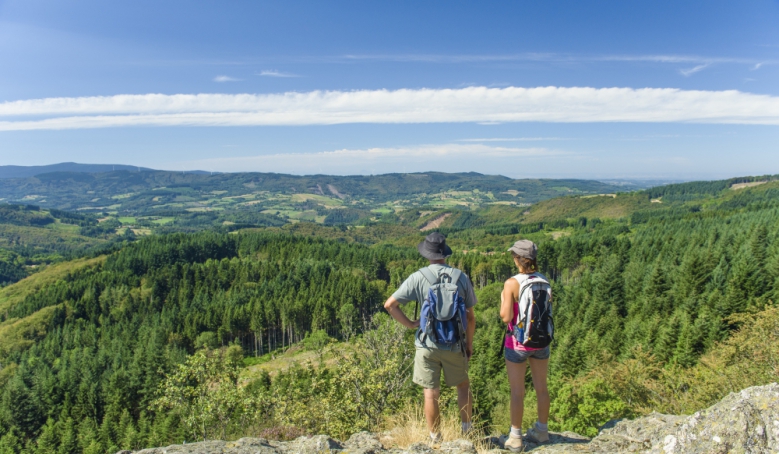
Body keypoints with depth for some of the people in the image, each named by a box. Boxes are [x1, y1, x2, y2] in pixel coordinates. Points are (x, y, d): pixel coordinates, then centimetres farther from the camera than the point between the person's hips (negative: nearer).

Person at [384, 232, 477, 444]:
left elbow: (389, 305, -12)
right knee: (463, 386, 23)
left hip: (427, 344, -1)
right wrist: (469, 343, 12)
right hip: (454, 345, 2)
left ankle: (435, 438, 20)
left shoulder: (418, 277, -10)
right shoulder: (461, 277, -5)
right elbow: (470, 316, 1)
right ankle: (467, 430, 30)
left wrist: (410, 324, -2)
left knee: (431, 393, 9)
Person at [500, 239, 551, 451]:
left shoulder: (511, 283, -19)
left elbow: (506, 317, -20)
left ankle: (515, 438, 17)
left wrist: (503, 299, -2)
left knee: (517, 392, 7)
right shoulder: (544, 281, -4)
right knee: (541, 387, 18)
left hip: (518, 342, -5)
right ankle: (541, 430, 34)